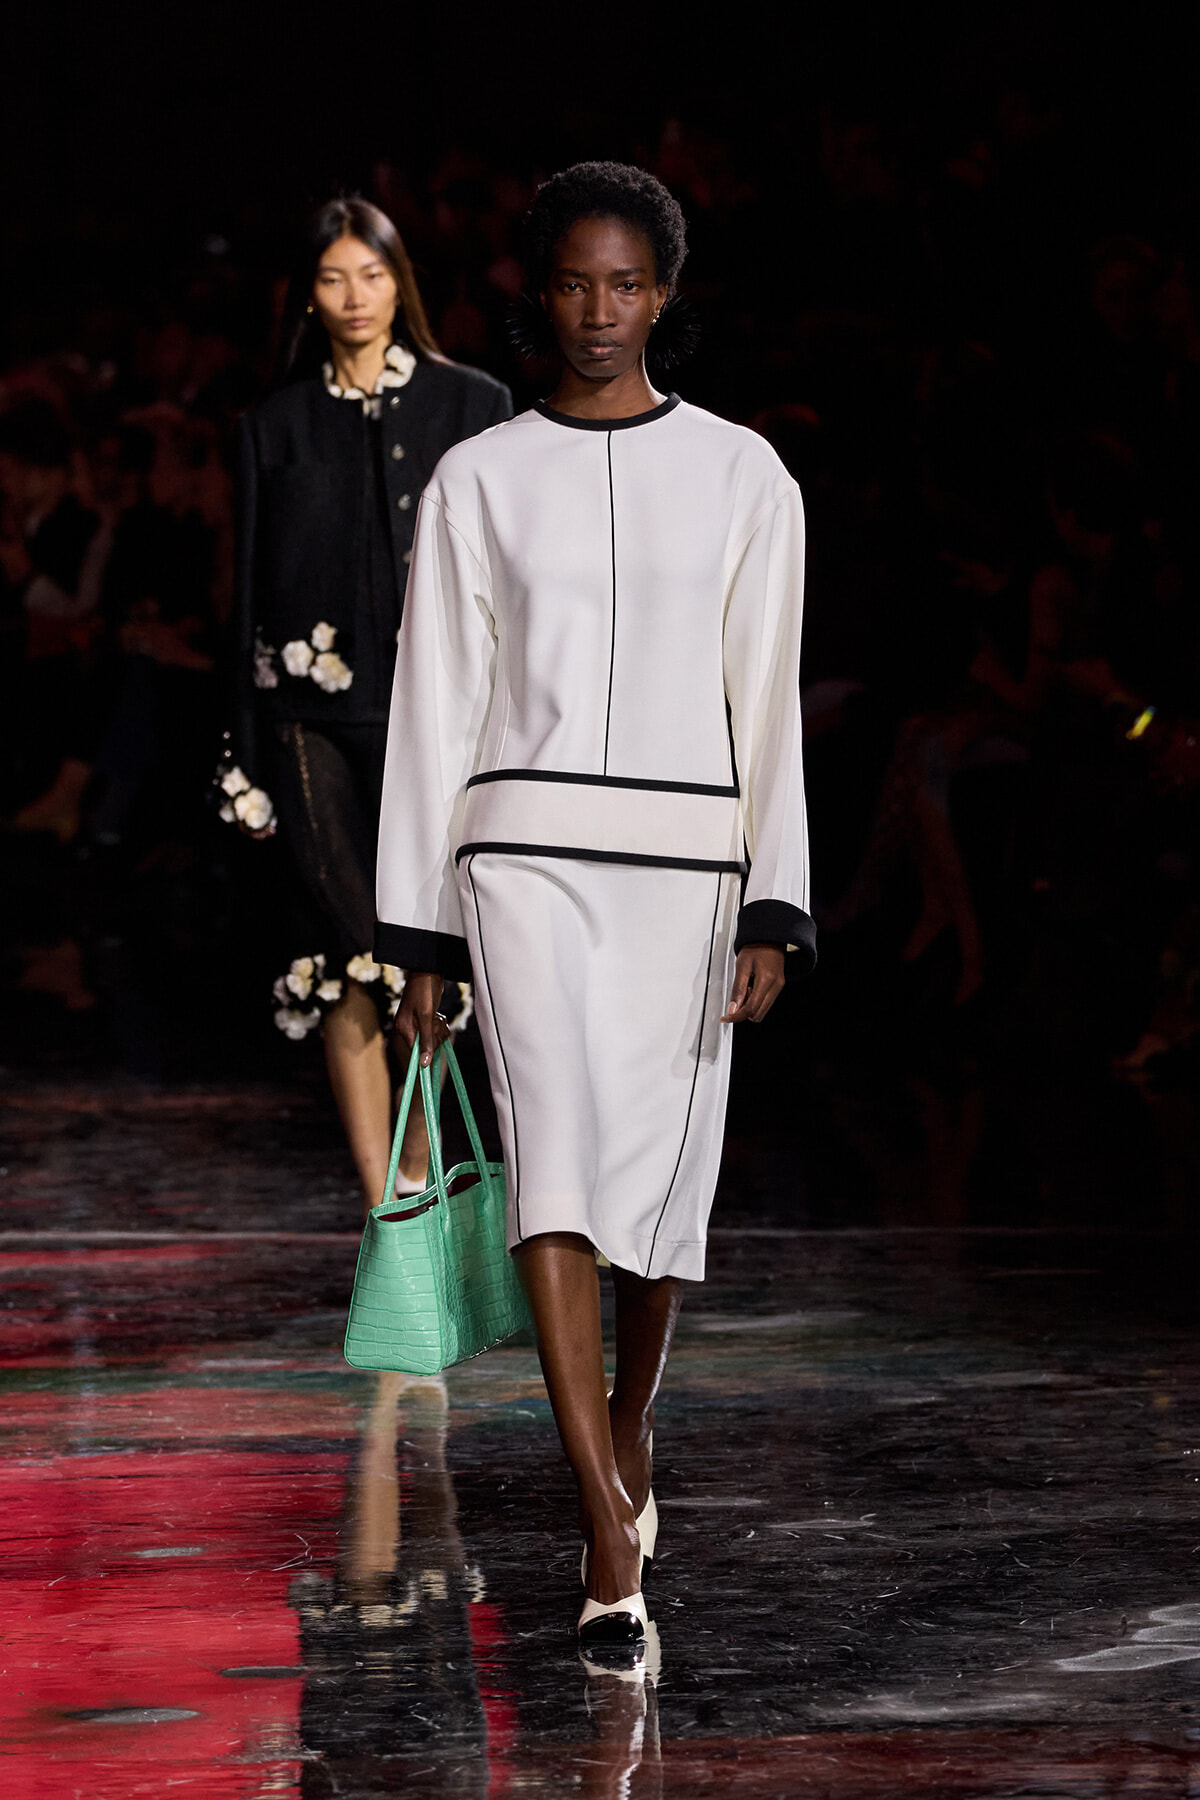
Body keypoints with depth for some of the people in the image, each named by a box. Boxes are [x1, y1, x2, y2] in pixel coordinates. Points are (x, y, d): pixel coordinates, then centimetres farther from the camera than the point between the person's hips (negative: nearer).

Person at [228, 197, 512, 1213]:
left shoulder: (471, 406, 5)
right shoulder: (277, 426, 10)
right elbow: (252, 587, 10)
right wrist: (252, 753, 6)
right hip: (315, 718, 1)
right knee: (349, 962, -4)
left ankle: (423, 1159, 19)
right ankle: (386, 1214, -2)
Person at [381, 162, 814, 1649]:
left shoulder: (742, 477, 6)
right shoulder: (479, 481, 7)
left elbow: (768, 703, 4)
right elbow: (434, 706, 8)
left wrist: (773, 913, -4)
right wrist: (418, 933, 5)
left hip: (686, 860, 1)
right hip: (525, 854, -1)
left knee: (660, 1175, 7)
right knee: (553, 1162, -15)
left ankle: (625, 1443, 34)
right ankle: (612, 1538, -20)